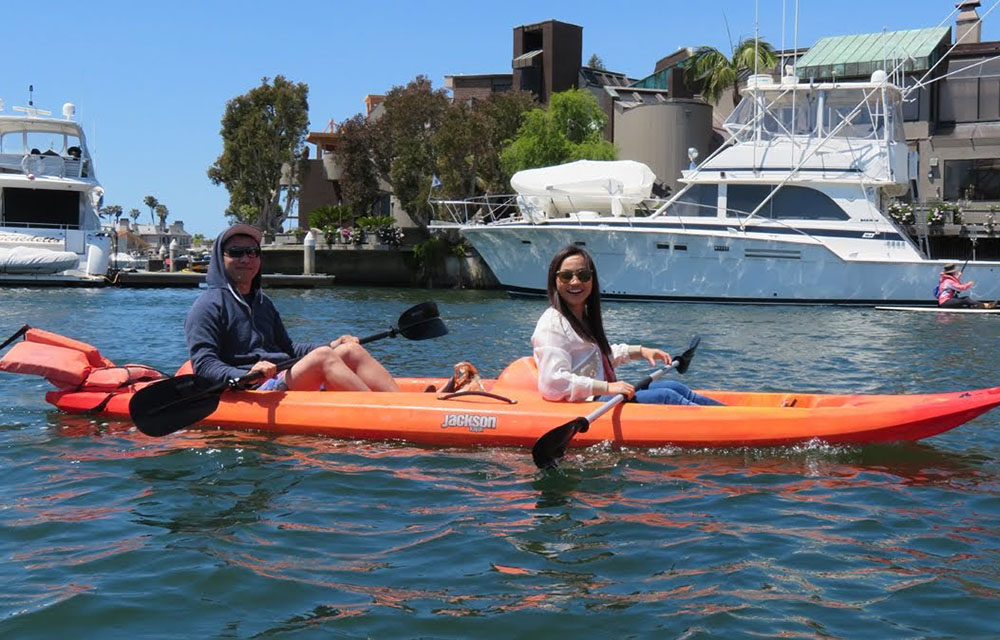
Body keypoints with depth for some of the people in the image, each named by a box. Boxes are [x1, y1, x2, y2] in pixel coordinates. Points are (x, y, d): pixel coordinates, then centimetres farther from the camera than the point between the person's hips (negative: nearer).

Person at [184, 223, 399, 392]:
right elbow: (204, 365, -13)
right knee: (322, 358, -27)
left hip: (286, 383, 9)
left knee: (350, 351, -5)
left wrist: (332, 346, 20)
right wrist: (246, 377, -31)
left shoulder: (264, 303, 26)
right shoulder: (208, 305, -2)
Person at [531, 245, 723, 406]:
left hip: (602, 397, 10)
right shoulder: (552, 324, -15)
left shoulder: (585, 317, 17)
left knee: (675, 387, 3)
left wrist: (639, 351, 22)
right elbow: (553, 382, -27)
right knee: (666, 396, -14)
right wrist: (607, 388, -25)